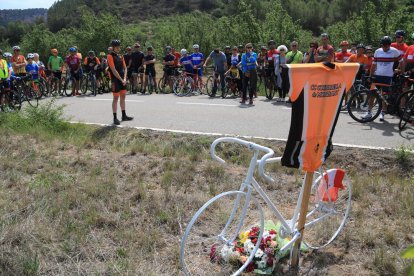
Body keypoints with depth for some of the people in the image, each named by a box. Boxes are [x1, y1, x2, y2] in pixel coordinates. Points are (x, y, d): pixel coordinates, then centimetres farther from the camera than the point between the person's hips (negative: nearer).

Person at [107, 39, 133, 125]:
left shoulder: (121, 56, 13)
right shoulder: (110, 56, -9)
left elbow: (125, 68, 9)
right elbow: (114, 70, -16)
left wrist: (124, 78, -5)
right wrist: (121, 79, -16)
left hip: (123, 80, 7)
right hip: (115, 80, -7)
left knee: (123, 97, 12)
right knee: (115, 98, -4)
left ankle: (124, 116, 22)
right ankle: (115, 118, 0)